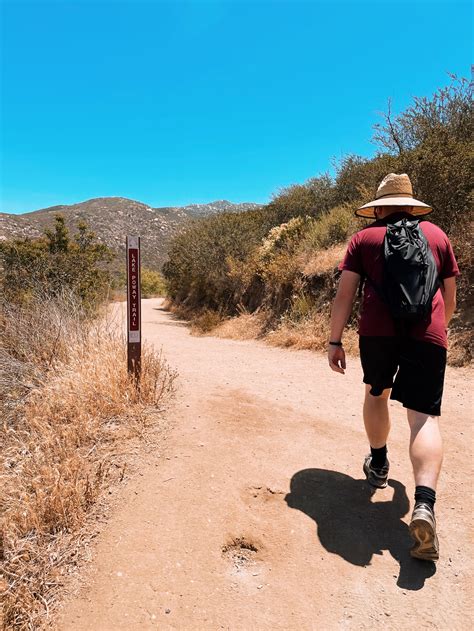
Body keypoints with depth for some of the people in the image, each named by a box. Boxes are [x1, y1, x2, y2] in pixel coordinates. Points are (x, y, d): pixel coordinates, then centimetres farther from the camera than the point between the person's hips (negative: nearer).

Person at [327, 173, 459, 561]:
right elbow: (450, 298, 21)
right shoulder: (437, 234, 17)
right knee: (424, 416, -3)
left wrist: (335, 341, 4)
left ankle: (378, 464, 38)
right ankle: (424, 504, -21)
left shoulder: (364, 238, 11)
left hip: (377, 329, 0)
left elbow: (345, 293, 2)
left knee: (376, 392, 24)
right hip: (427, 333, 1)